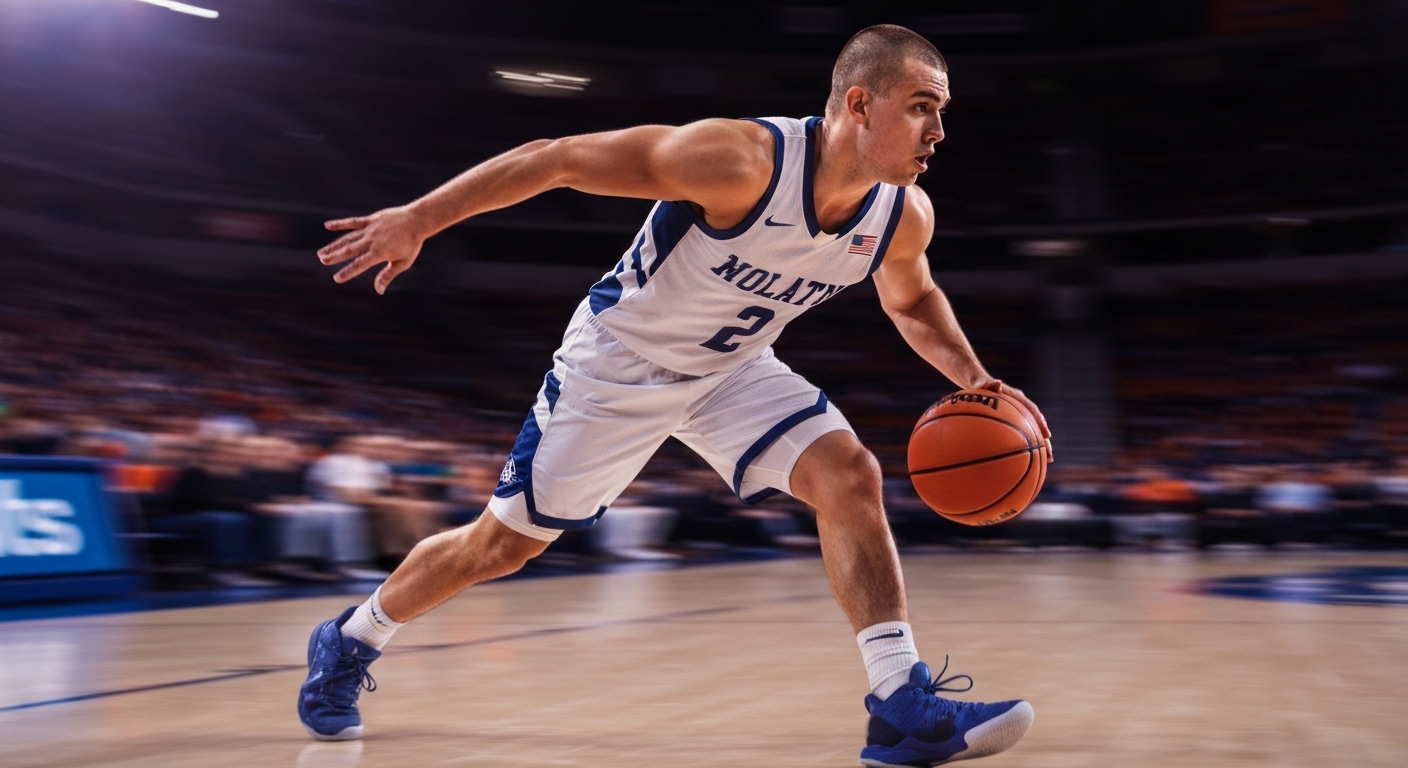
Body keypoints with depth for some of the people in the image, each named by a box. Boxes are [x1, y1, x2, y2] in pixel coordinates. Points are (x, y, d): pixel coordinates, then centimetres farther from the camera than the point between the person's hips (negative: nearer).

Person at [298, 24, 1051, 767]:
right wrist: (418, 219, -27)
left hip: (732, 369, 5)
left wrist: (972, 378, -6)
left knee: (849, 476, -17)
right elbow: (558, 157, -27)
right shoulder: (741, 160, -34)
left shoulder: (905, 216, -13)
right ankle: (347, 642, 32)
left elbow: (912, 299, 11)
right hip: (616, 361, -5)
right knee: (503, 544, 6)